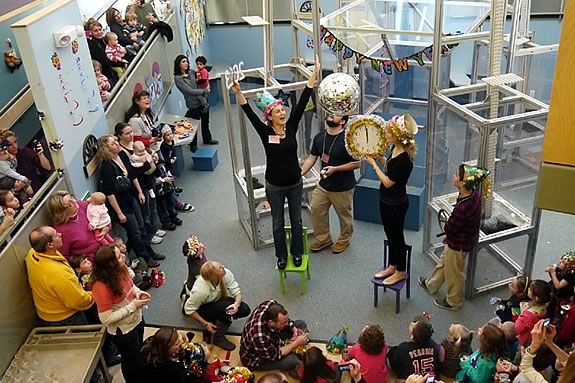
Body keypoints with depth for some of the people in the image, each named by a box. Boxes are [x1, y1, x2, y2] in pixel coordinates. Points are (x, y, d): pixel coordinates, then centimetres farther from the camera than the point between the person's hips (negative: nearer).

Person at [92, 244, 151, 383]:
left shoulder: (120, 270, -15)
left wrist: (138, 292, -13)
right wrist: (133, 306, -29)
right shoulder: (101, 287, -35)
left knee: (139, 351, 32)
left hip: (136, 319, 8)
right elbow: (106, 319, -29)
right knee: (132, 360, 18)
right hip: (123, 330, -7)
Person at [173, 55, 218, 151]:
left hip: (203, 102, 6)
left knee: (205, 122, 22)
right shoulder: (178, 78, -15)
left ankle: (207, 139, 45)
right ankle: (193, 145, 28)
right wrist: (205, 91, -14)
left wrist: (204, 101, -8)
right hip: (194, 105, -6)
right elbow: (190, 91, -20)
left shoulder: (191, 72, 2)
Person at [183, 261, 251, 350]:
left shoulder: (226, 274, -27)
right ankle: (219, 338, -14)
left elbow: (237, 292, -18)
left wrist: (237, 303, -39)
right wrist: (205, 324, -22)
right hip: (203, 309, -5)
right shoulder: (201, 290, -36)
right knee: (227, 305, -33)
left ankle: (216, 321, 0)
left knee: (245, 310, -14)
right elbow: (189, 309, -23)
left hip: (220, 302, 5)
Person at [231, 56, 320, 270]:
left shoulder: (291, 127, -8)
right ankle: (281, 255, 33)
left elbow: (302, 102, -12)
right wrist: (238, 92, -36)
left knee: (296, 220, 16)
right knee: (278, 222, 14)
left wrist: (314, 74, -15)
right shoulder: (265, 132, -13)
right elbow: (248, 112, -22)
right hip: (275, 186, -2)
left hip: (295, 183, 2)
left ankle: (297, 253, 36)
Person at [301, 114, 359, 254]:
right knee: (316, 210, 13)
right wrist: (300, 174, -3)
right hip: (323, 184, 6)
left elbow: (357, 163, -17)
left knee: (344, 215, 13)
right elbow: (312, 158, 6)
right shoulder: (319, 137, -1)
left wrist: (335, 169, -23)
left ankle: (344, 239, 38)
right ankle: (323, 239, 34)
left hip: (343, 188, -5)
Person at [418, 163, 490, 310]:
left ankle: (454, 302, 42)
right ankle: (431, 285, 55)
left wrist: (447, 229, -3)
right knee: (443, 263, 30)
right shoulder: (474, 194, -13)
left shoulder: (463, 207, -40)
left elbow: (449, 228, -25)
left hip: (458, 245, -9)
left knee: (453, 273, 17)